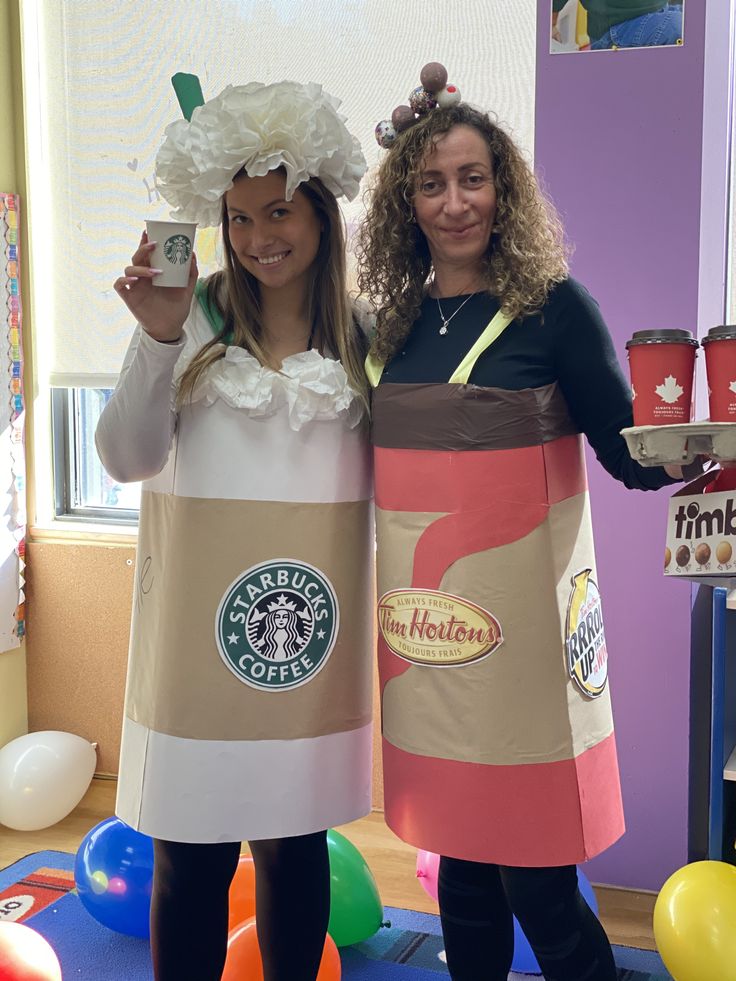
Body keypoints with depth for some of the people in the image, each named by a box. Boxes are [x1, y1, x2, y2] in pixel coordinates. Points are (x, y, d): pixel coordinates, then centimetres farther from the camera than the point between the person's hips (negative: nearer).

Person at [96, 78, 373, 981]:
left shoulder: (362, 334, 6)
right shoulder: (194, 317, -2)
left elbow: (383, 468, 12)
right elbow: (127, 458, -7)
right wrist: (157, 338, -17)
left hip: (315, 622, 2)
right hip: (201, 622, -2)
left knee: (296, 842, 15)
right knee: (192, 859, 7)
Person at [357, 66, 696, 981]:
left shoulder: (553, 306, -5)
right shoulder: (397, 322, 9)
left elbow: (630, 454, -5)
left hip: (518, 621, -5)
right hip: (422, 619, 5)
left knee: (535, 882, 1)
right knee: (460, 861, 16)